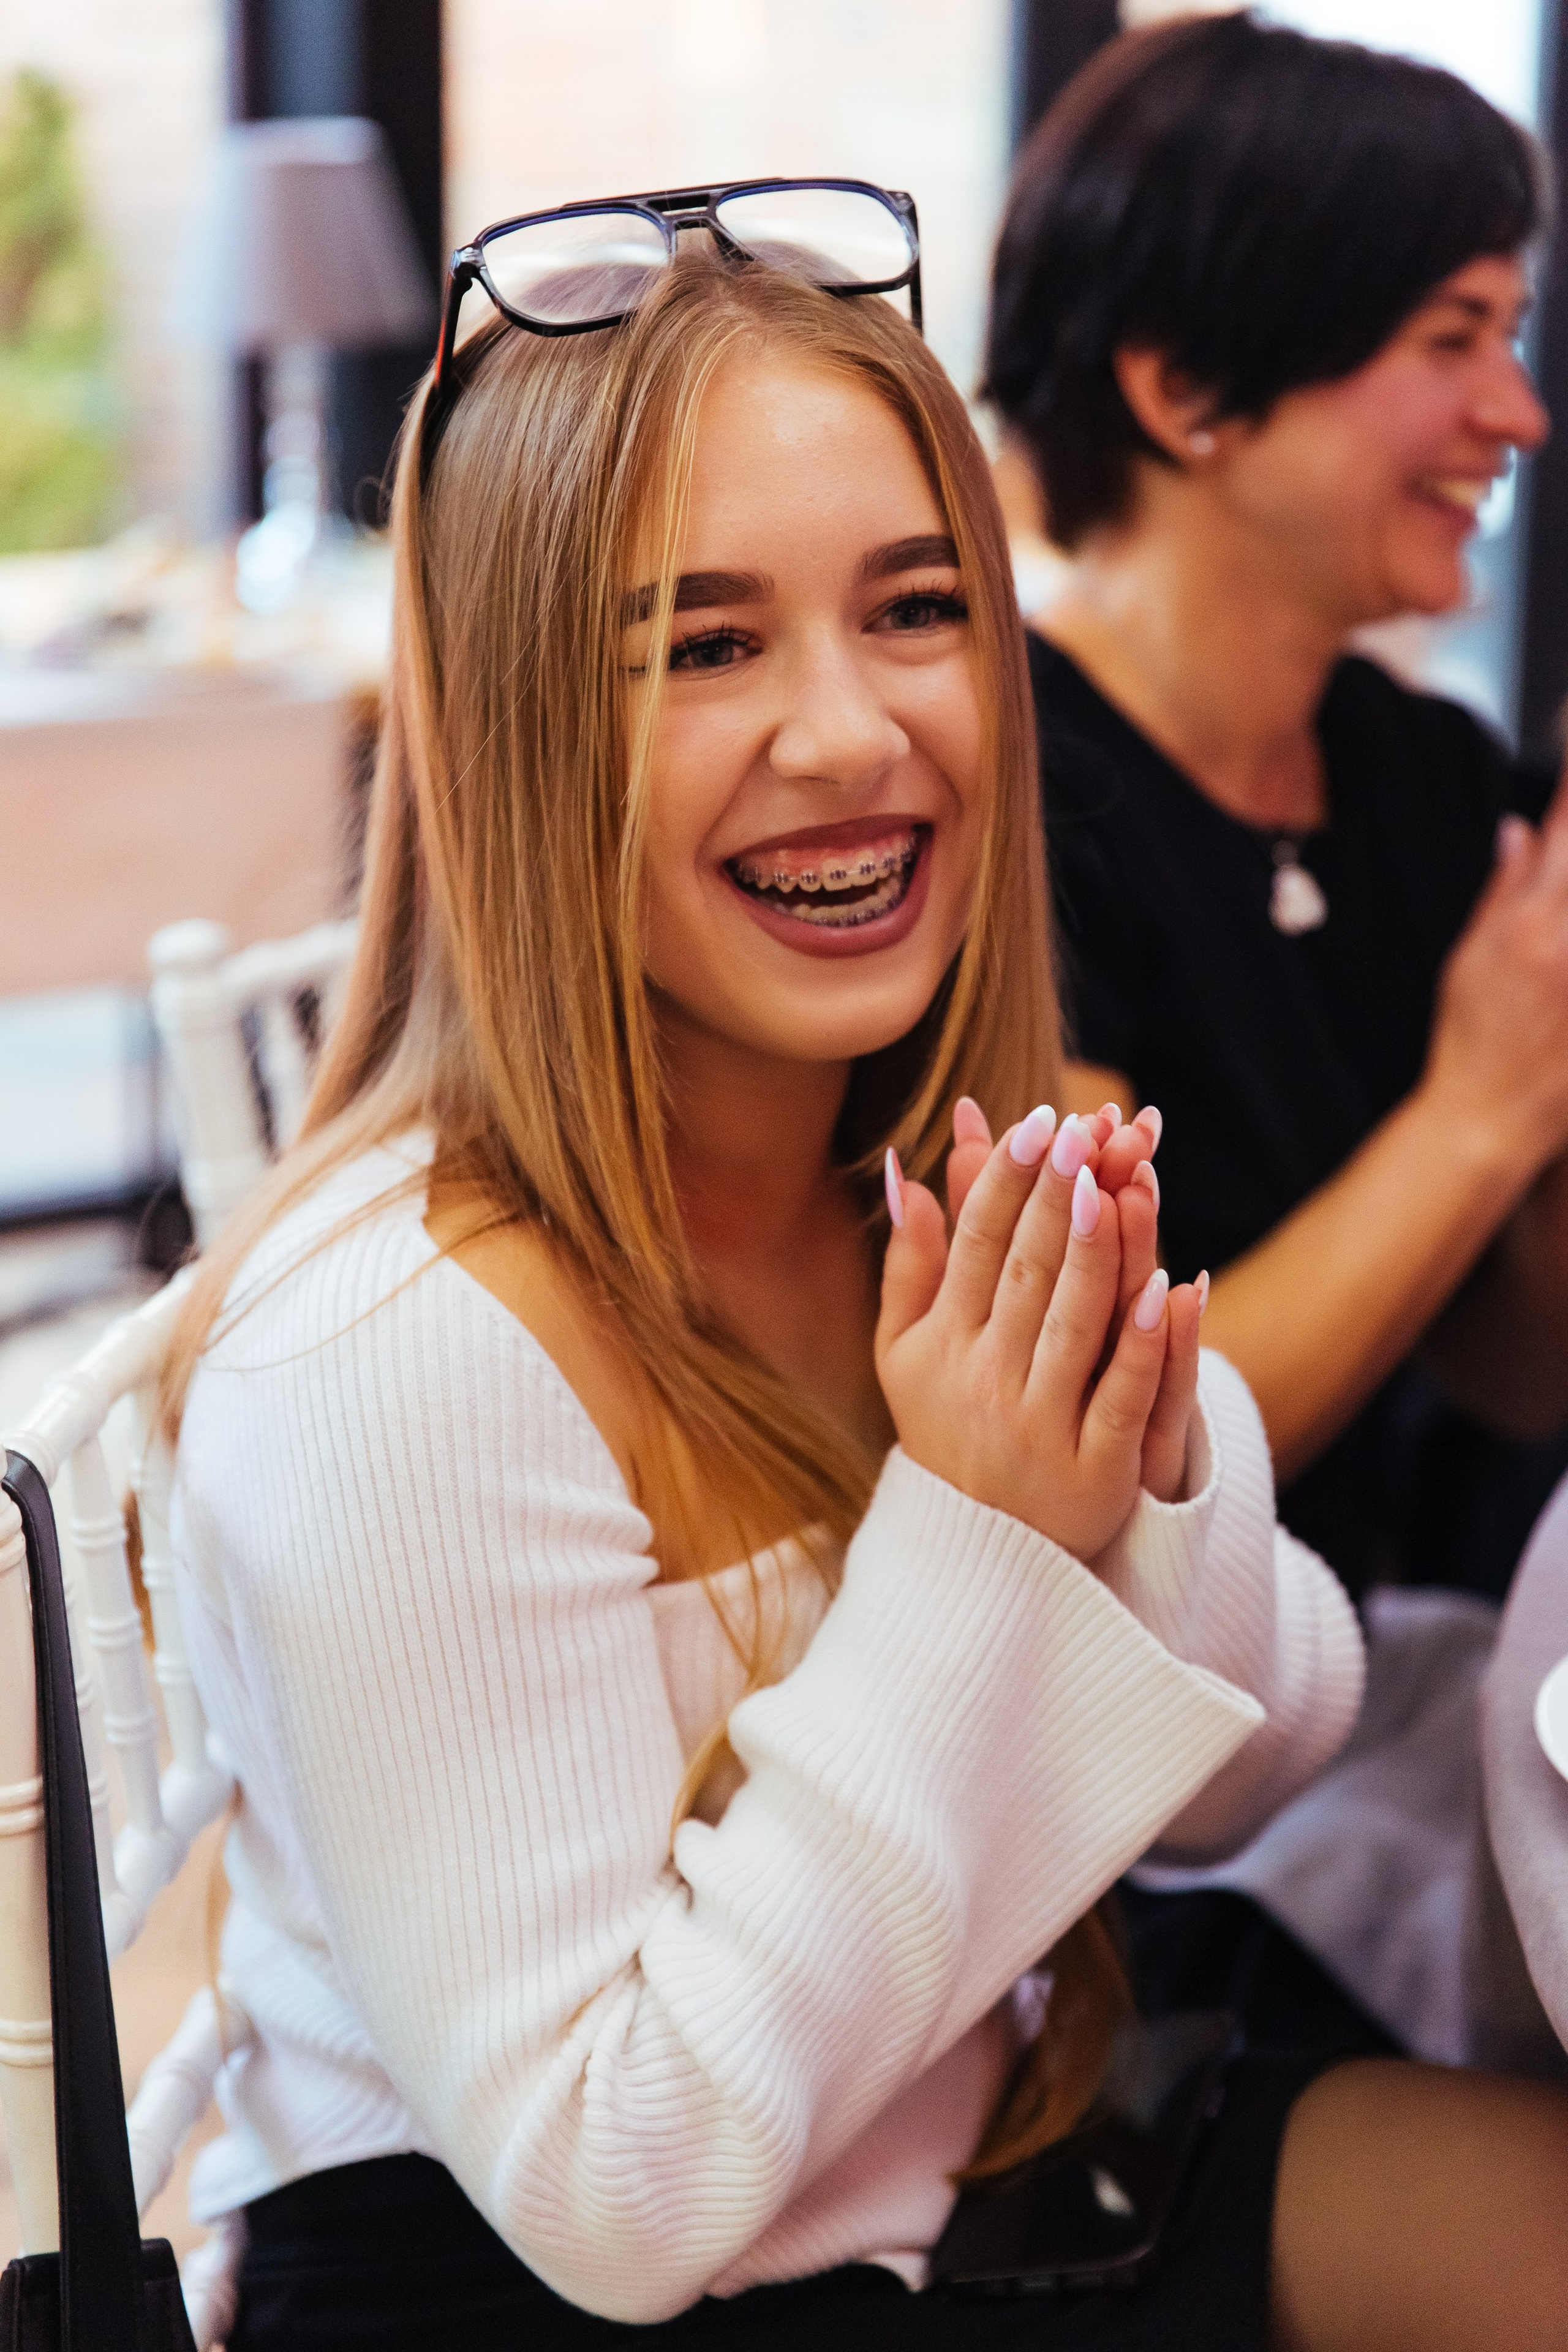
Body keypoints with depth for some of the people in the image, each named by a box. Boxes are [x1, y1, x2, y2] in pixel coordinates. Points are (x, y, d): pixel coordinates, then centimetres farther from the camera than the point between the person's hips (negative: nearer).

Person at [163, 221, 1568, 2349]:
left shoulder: (965, 1189, -6)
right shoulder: (393, 1358, -28)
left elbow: (1235, 1785, 3)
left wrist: (1154, 1473, -19)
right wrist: (971, 1552, -27)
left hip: (999, 2141, 6)